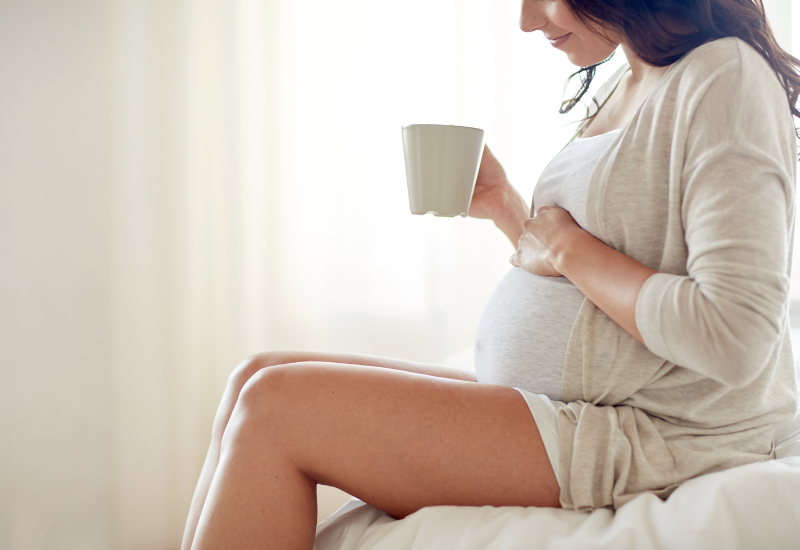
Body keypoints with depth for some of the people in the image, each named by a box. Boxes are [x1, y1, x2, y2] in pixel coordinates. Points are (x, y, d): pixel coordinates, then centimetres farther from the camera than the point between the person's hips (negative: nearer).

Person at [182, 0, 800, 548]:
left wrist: (572, 250, -13)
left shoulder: (726, 76, -12)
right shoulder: (624, 90, 16)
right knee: (257, 379, 0)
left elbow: (733, 338, -23)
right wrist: (504, 207, 10)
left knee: (277, 405, -16)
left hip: (652, 438, -9)